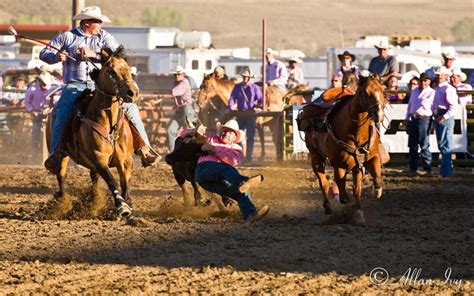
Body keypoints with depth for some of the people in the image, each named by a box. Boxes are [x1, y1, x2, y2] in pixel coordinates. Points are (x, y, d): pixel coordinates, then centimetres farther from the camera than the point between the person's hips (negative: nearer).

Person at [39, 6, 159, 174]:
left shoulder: (103, 37, 9)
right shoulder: (67, 37, 6)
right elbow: (44, 54, 9)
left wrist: (94, 54, -17)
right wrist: (56, 57, -14)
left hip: (100, 84, 2)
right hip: (75, 85, -2)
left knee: (130, 106, -10)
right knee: (61, 113, -29)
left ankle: (144, 149, -2)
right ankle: (55, 154, -17)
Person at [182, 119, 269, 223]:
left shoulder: (236, 148, 27)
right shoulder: (210, 138, 30)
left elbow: (233, 160, 1)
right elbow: (184, 134, 31)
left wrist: (213, 148, -4)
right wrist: (194, 131, 7)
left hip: (218, 181, 3)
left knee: (242, 191, -26)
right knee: (226, 168, -36)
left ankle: (250, 215, -49)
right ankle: (242, 182, -67)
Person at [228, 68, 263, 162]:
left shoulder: (255, 88, 1)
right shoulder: (237, 87, 7)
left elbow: (260, 99, -1)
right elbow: (232, 98, 3)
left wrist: (259, 108, -18)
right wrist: (231, 108, -14)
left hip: (251, 114, -3)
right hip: (240, 114, 3)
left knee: (250, 136, 0)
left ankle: (248, 157, 4)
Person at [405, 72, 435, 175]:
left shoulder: (431, 93, -1)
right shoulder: (414, 91, 19)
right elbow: (410, 105, 22)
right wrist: (407, 118, 19)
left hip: (424, 119, -7)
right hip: (413, 119, 7)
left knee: (424, 145, -7)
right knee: (412, 144, 8)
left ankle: (427, 168, -2)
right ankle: (412, 167, 14)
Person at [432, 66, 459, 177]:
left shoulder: (448, 89, -10)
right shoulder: (437, 89, 19)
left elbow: (453, 106, -18)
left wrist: (444, 117, -23)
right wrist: (435, 116, 17)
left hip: (446, 118, -10)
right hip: (438, 118, 10)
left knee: (445, 145, -10)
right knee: (441, 146, 12)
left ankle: (446, 171, -10)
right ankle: (447, 168, 19)